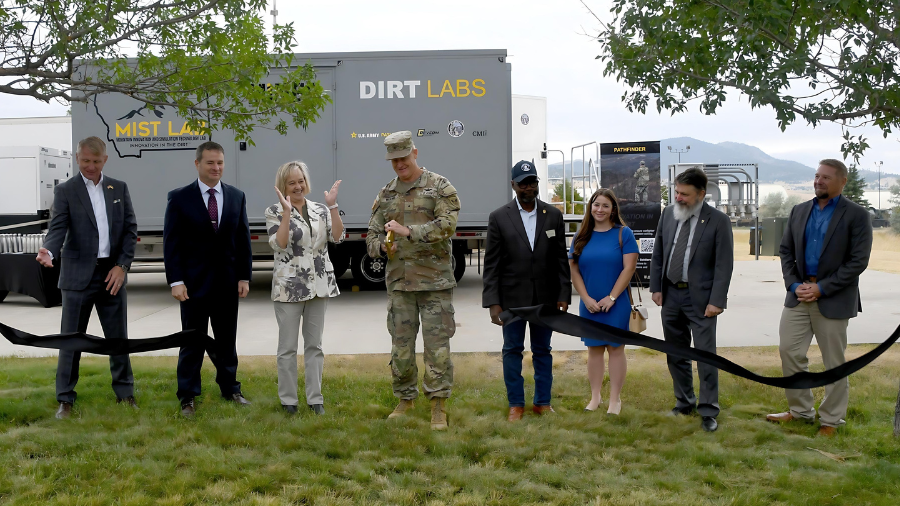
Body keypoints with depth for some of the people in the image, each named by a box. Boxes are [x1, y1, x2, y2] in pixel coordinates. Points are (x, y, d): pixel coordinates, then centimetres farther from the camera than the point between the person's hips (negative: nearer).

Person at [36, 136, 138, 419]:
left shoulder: (119, 188, 9)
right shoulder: (65, 191, 0)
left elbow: (130, 229, 6)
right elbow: (58, 228, -10)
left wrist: (122, 265, -4)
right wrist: (49, 251, -31)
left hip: (112, 274, 3)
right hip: (78, 275, -2)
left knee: (118, 337, 10)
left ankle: (125, 393, 22)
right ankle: (65, 400, 13)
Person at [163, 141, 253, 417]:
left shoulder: (237, 196, 6)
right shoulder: (179, 198, -4)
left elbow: (243, 239, 8)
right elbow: (171, 242, -6)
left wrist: (244, 277, 3)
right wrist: (176, 281, -12)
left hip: (228, 281, 3)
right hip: (194, 281, -3)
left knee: (226, 339, 13)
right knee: (192, 342, 4)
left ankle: (230, 388, 26)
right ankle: (188, 397, 14)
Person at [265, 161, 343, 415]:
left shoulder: (320, 209, 8)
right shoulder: (274, 211, -2)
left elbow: (337, 237, -5)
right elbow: (280, 244, -16)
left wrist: (332, 206, -11)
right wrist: (287, 211, -21)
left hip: (319, 284, 4)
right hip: (289, 286, -3)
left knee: (314, 345, 9)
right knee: (287, 347, 3)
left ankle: (315, 399, 17)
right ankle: (288, 400, 14)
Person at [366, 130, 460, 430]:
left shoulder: (440, 187, -1)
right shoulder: (386, 194, 13)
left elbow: (447, 224, -15)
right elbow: (372, 235, 15)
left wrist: (409, 232, -23)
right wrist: (382, 245, -9)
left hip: (434, 281, -4)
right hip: (398, 281, 4)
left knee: (437, 344, -3)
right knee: (401, 344, 9)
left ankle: (439, 408, 5)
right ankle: (405, 400, 25)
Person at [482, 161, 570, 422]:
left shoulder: (553, 215, 3)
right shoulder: (499, 217, -3)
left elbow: (561, 260, 5)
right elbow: (491, 264, -4)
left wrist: (563, 296, -1)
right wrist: (493, 302, -10)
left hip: (545, 297, 2)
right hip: (512, 297, -1)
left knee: (542, 351, 11)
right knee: (512, 350, 6)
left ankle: (543, 402, 22)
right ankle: (516, 404, 17)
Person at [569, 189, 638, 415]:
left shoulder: (623, 234, -3)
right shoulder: (581, 237, 6)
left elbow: (629, 268, -9)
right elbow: (574, 270, 4)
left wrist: (611, 297, -14)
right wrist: (586, 298, -8)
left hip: (616, 303, -3)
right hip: (589, 305, 3)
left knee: (615, 348, 3)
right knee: (594, 349, 9)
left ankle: (615, 399, 11)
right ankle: (595, 397, 18)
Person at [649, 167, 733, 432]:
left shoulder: (718, 220, -9)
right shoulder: (668, 214, 5)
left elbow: (724, 265, -10)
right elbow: (657, 254, 11)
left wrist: (717, 301, -15)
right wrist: (656, 288, 6)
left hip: (700, 298, -5)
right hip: (670, 295, 5)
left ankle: (708, 412, 9)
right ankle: (685, 402, 30)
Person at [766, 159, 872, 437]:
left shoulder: (856, 215, -7)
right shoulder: (799, 211, 8)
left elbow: (858, 261, -12)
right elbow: (786, 251, 10)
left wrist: (821, 288, -16)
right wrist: (794, 285, -5)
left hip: (834, 299, -5)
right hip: (799, 295, 5)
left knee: (834, 362, 6)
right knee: (789, 351, 6)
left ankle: (831, 420, 20)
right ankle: (801, 410, 23)